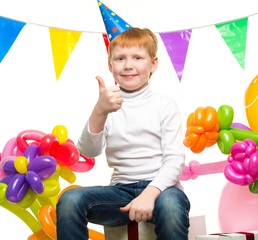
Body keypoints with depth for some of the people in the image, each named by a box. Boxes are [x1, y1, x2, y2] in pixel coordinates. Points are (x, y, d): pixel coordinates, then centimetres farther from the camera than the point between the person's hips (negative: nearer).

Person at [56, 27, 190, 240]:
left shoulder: (165, 105, 4)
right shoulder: (107, 105, 8)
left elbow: (174, 160, -4)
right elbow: (89, 151, -9)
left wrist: (150, 193, -22)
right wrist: (100, 111, -27)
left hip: (159, 186, -2)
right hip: (122, 188, 2)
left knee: (170, 205, -37)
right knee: (69, 200, -24)